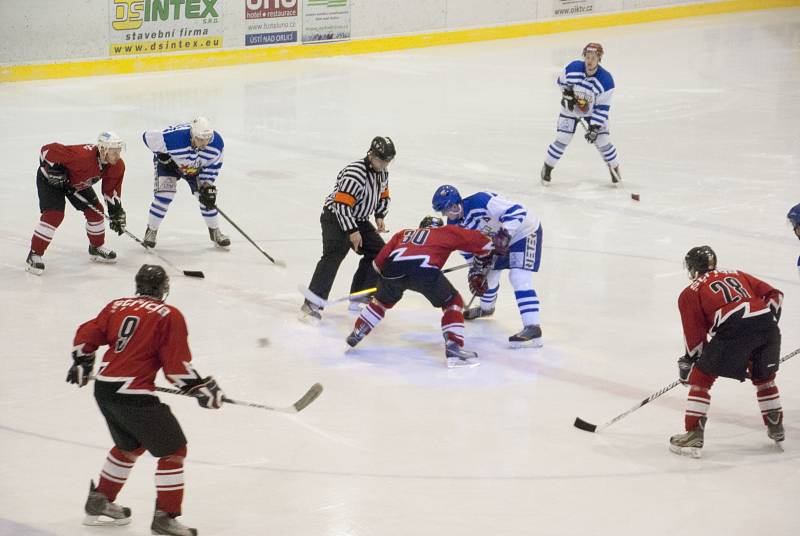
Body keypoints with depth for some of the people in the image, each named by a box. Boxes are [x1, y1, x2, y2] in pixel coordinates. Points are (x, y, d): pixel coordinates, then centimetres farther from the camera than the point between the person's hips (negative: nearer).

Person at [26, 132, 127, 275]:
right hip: (50, 179, -7)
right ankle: (34, 255, -11)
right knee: (54, 215, -20)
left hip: (78, 182, 7)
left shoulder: (117, 166, -18)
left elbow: (112, 191, -4)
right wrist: (54, 169, -33)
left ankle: (97, 248, 28)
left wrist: (117, 214, -7)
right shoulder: (82, 155, -42)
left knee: (95, 210, 5)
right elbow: (48, 150, -38)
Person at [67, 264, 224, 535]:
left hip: (103, 389, 8)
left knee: (130, 445, 29)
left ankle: (99, 502, 37)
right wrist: (203, 389, 1)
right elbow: (177, 366, -10)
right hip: (134, 395, -7)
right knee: (173, 449, 5)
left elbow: (86, 335, 15)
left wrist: (81, 365, 32)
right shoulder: (169, 316, -6)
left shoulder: (117, 306, 12)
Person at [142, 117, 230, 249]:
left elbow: (214, 164, -9)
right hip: (168, 163, -4)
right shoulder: (175, 137, -44)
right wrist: (162, 154, -22)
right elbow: (148, 137, -32)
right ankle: (151, 231, 0)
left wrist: (207, 184, -15)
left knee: (208, 197, -3)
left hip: (196, 167, 4)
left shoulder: (217, 142, -29)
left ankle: (215, 232, 19)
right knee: (165, 194, -19)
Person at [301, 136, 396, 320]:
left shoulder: (382, 172, 3)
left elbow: (383, 196, 20)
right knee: (334, 254, -26)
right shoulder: (355, 173, -27)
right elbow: (342, 204, -30)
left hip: (358, 219, 9)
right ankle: (312, 303, -34)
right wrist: (352, 231, -29)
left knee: (378, 251, 7)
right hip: (335, 217, -9)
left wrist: (380, 216, 3)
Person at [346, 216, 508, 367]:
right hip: (424, 268, -4)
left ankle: (356, 334, 37)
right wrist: (491, 246, 39)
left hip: (392, 268, 4)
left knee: (383, 300, 34)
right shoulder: (446, 232, 29)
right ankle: (453, 347, -1)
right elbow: (473, 239, 22)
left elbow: (379, 261, 27)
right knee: (452, 302, 14)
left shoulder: (403, 234, 36)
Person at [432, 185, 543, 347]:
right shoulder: (455, 224, -6)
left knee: (519, 277, -21)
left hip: (525, 231, -9)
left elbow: (516, 211, -34)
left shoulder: (480, 201, -33)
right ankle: (486, 307, 52)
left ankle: (533, 329, -28)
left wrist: (505, 233, -41)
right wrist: (476, 270, -6)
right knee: (488, 272, 21)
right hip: (500, 238, 9)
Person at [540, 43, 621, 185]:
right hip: (571, 108, 1)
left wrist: (594, 127, -26)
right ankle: (547, 168, 12)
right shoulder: (573, 68, -23)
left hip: (593, 111, -1)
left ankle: (614, 168, 19)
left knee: (602, 140, -4)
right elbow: (561, 81, 1)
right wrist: (567, 93, -13)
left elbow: (602, 108, -22)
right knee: (562, 139, -4)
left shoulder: (606, 80, -28)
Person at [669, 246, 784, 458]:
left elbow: (695, 335, 12)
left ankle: (694, 435, 2)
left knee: (701, 377, 9)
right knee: (764, 375, 29)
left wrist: (688, 361, 24)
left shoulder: (690, 293, 18)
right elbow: (774, 294, 24)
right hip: (767, 322, 5)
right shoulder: (736, 275, 32)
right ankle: (775, 426, 38)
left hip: (735, 328, -5)